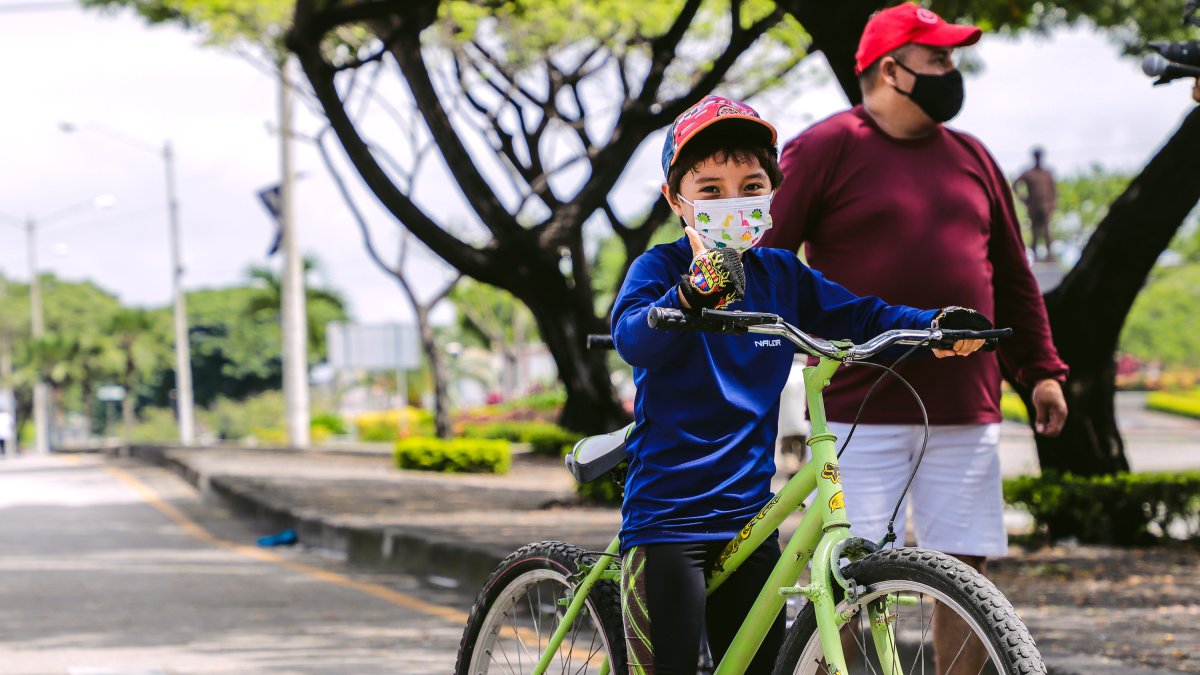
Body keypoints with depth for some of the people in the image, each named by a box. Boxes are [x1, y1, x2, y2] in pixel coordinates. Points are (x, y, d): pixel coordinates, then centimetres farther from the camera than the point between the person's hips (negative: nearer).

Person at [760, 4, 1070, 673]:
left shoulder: (970, 157, 15)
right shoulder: (825, 149, -1)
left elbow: (1013, 275, 21)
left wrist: (1041, 369, 17)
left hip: (963, 412, 5)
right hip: (859, 411, -5)